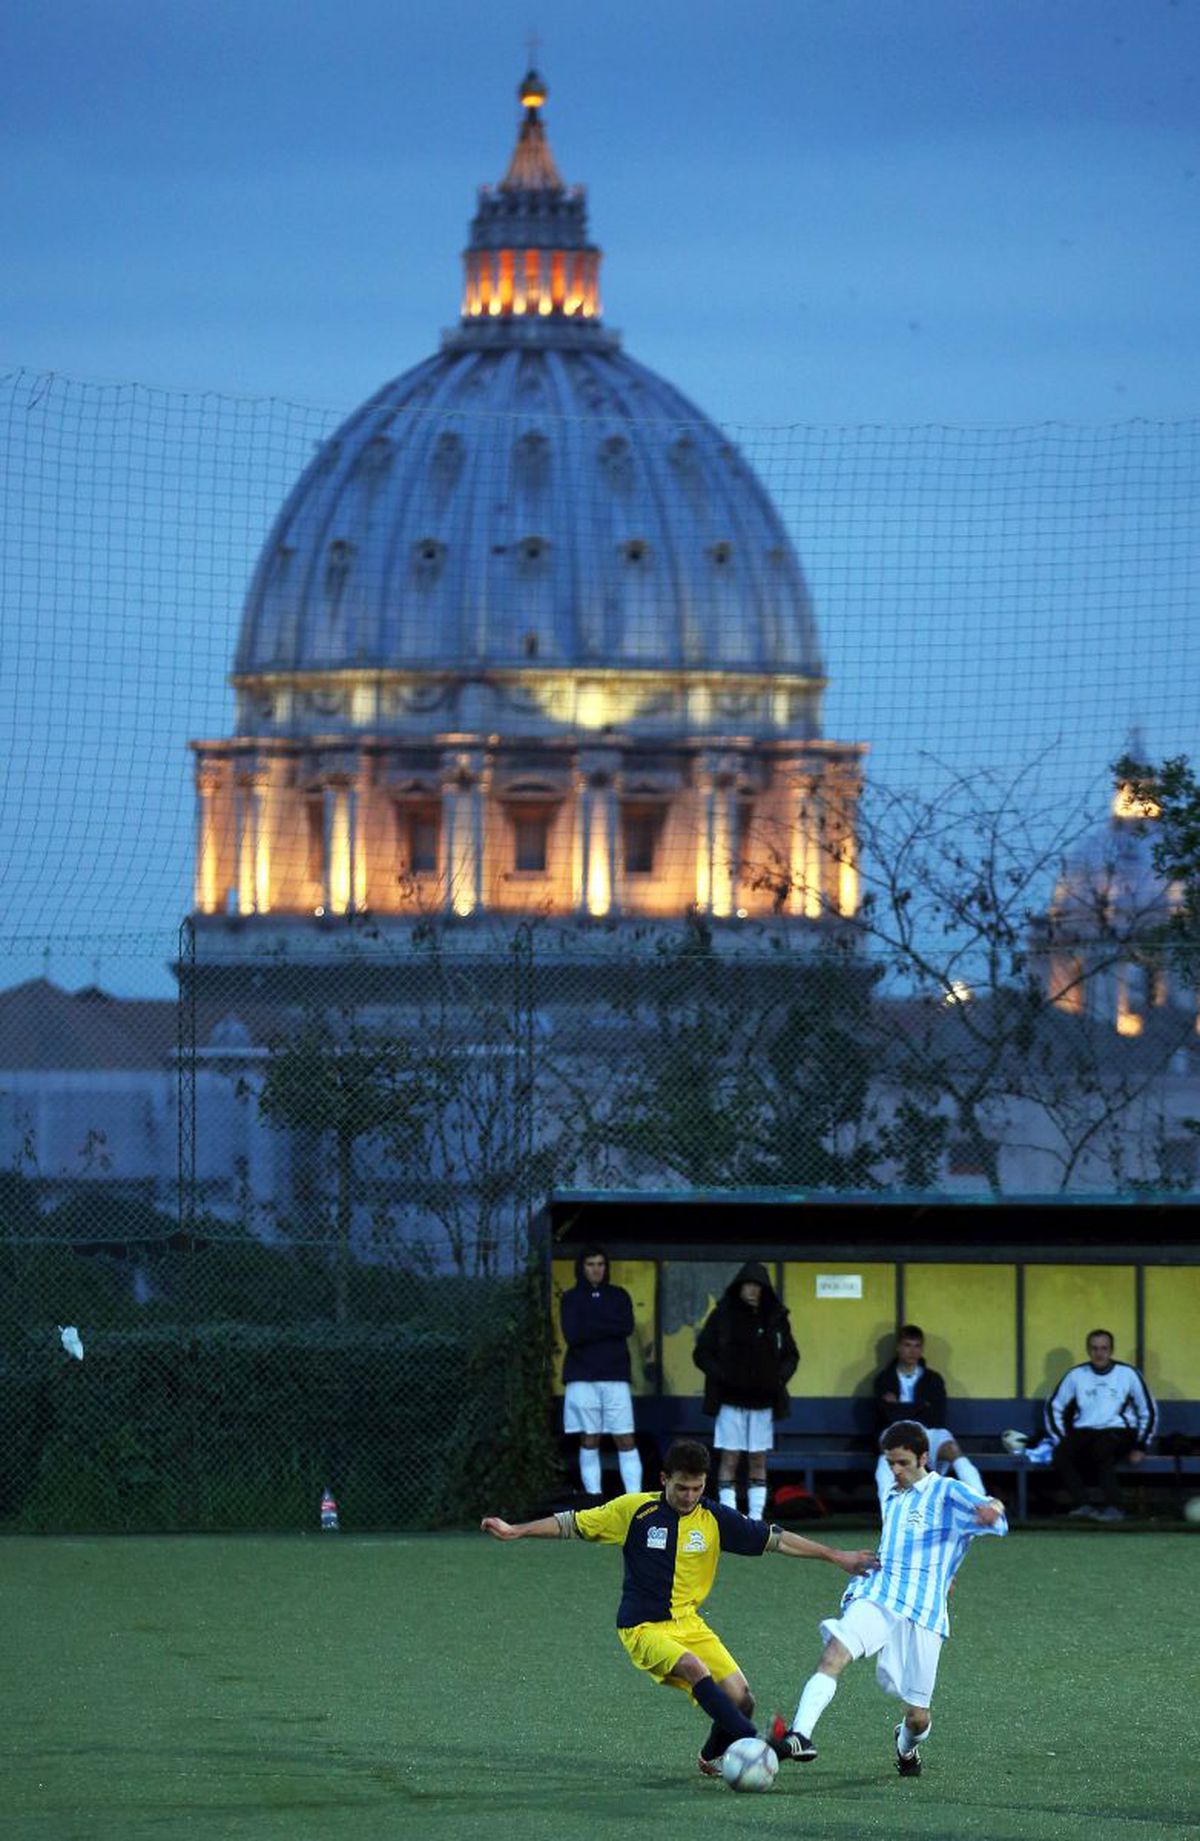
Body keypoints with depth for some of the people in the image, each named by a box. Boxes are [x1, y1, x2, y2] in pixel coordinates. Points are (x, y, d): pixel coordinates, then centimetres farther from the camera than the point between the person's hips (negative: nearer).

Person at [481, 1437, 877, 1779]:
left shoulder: (715, 1518, -1)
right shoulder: (636, 1510, -8)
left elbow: (775, 1539, 3)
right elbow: (572, 1524, -1)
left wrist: (836, 1557, 1)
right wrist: (515, 1531, -8)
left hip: (689, 1624, 4)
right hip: (643, 1629, -4)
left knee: (741, 1698, -7)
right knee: (694, 1668, -32)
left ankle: (713, 1758, 23)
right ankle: (755, 1744, -37)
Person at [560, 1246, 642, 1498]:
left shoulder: (619, 1296, 12)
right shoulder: (571, 1298, 8)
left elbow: (627, 1327, -5)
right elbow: (572, 1335, -6)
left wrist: (591, 1326, -7)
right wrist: (608, 1327, -6)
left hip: (615, 1377, 1)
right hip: (582, 1379, -1)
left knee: (626, 1440, -5)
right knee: (589, 1441, 0)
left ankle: (635, 1495, -8)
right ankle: (593, 1496, 1)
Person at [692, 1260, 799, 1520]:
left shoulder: (776, 1318, 6)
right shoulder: (722, 1316, -1)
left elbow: (791, 1354, 15)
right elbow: (701, 1353, 1)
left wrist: (781, 1377, -4)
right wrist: (720, 1375, -14)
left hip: (763, 1400, 3)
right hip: (731, 1399, -2)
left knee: (758, 1461, 5)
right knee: (730, 1459, -4)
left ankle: (756, 1516, 8)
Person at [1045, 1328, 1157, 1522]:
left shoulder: (1128, 1374, 5)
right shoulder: (1076, 1375, 11)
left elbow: (1148, 1411, 10)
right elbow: (1054, 1407, 15)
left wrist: (1140, 1447, 2)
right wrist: (1061, 1440, 2)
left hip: (1119, 1432, -3)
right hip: (1084, 1432, 3)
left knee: (1100, 1449, -38)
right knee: (1061, 1454, -29)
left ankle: (1114, 1508, -35)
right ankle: (1083, 1506, -35)